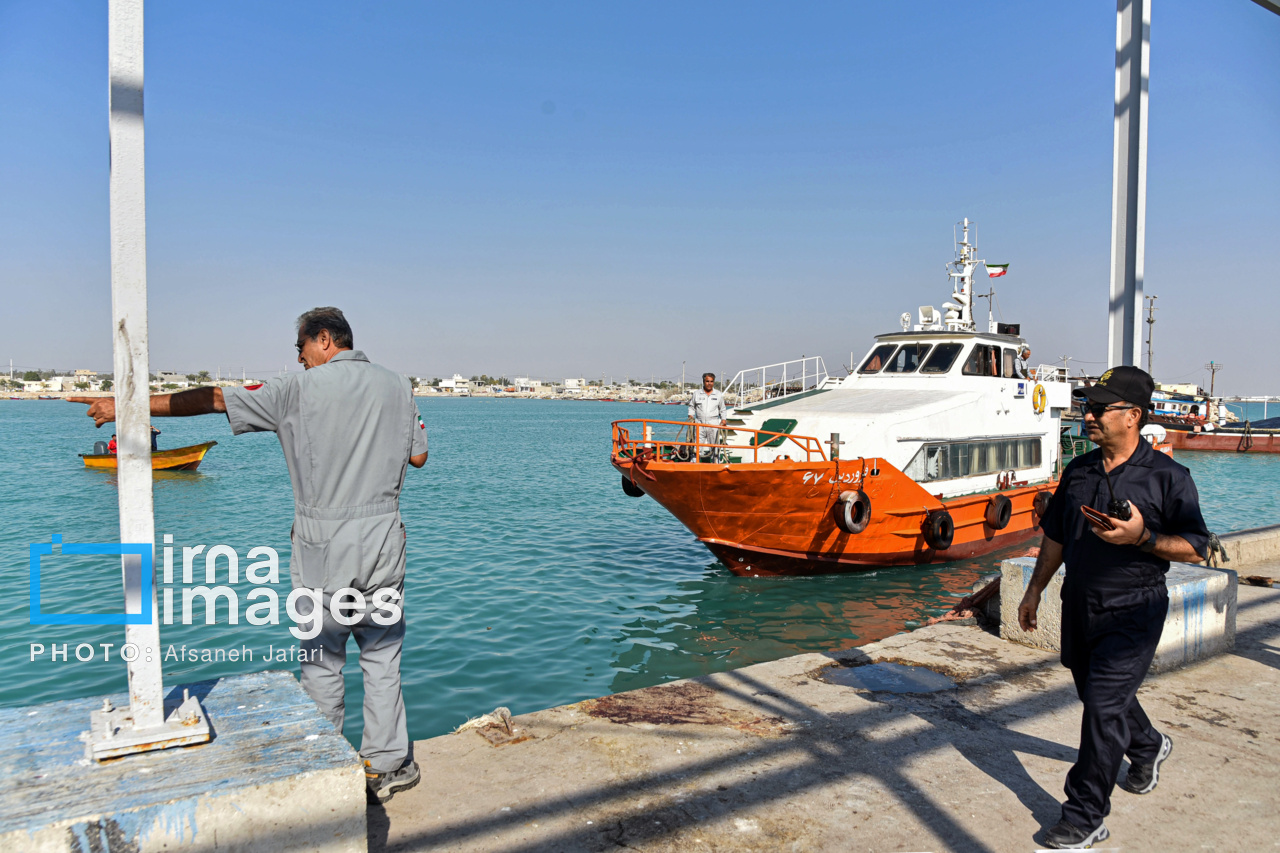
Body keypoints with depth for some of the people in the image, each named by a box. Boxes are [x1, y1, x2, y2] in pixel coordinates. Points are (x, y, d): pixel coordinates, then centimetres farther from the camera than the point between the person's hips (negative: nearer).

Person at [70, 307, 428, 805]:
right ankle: (387, 764, 18)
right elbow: (418, 456, 10)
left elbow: (212, 400, -3)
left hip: (324, 543, -3)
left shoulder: (301, 390, -6)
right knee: (382, 655, 11)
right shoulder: (396, 386, 5)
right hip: (385, 538, 4)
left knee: (321, 658, 10)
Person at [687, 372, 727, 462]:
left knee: (714, 445, 2)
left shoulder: (719, 395, 10)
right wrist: (691, 416, 2)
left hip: (714, 423, 0)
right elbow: (691, 406, 17)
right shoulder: (696, 393, 9)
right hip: (699, 423, 0)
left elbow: (722, 409, 16)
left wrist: (723, 419, 4)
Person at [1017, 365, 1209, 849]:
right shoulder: (1078, 472, 6)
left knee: (1104, 705, -8)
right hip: (1079, 606, 6)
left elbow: (1195, 549, -9)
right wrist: (1034, 590, 14)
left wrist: (1142, 537, -26)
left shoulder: (1168, 477, -10)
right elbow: (1055, 536, 14)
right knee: (1098, 696, 21)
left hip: (1133, 612, -6)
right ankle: (1148, 748, 52)